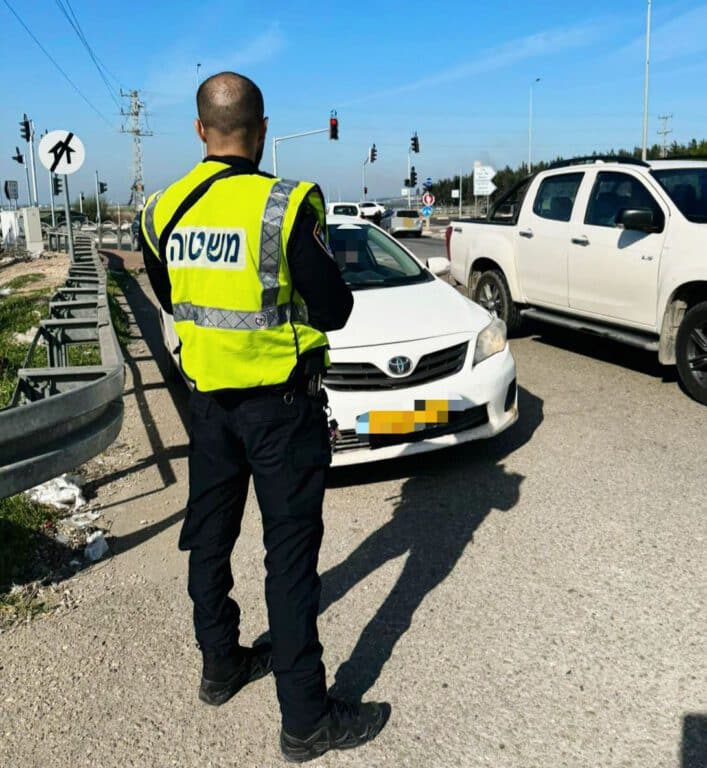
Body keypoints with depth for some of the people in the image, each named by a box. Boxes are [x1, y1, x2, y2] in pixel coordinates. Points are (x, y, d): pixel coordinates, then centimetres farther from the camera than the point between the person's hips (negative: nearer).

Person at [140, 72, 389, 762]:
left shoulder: (163, 211, 1)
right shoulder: (287, 206, -18)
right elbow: (333, 310, -13)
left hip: (207, 397, 6)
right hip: (281, 401, -5)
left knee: (209, 536, 19)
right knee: (290, 553, 2)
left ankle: (221, 667, 38)